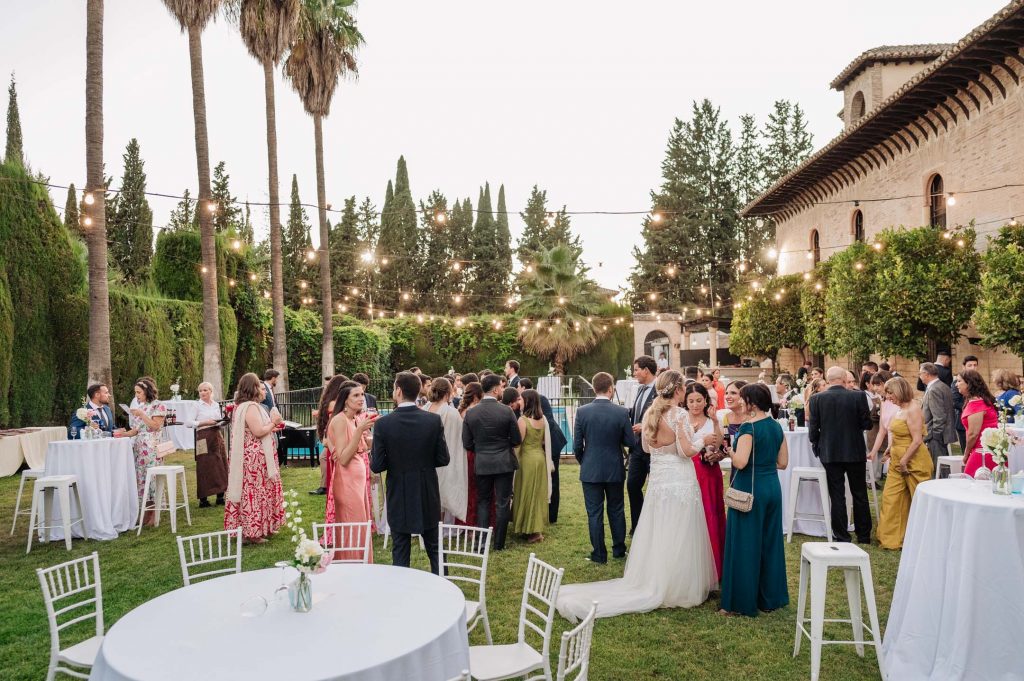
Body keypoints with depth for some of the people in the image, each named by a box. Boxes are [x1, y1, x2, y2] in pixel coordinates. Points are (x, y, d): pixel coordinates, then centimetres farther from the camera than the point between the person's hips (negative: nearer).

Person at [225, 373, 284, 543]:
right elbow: (258, 431, -24)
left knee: (251, 491, 15)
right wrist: (273, 422, -10)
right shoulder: (251, 406, -18)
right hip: (255, 459, -11)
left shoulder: (243, 406, 16)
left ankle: (253, 528, 23)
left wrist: (271, 427, 15)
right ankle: (251, 532, -1)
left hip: (250, 458, 11)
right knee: (254, 492, -6)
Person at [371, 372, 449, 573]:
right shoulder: (434, 420, -10)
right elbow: (443, 459, -6)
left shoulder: (383, 424, -14)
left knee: (400, 551, 11)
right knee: (434, 548, 16)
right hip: (428, 496, 2)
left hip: (398, 496, -2)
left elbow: (376, 466, -12)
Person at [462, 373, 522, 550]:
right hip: (504, 463, -2)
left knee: (483, 502, 14)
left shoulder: (470, 413, -6)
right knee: (502, 503, 8)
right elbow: (517, 440, -6)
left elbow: (467, 444, -2)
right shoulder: (506, 411, -13)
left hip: (482, 464, 2)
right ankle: (498, 543, 13)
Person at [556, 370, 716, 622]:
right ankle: (678, 589, 12)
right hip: (679, 481, -6)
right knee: (678, 538, 3)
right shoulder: (678, 414, -15)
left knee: (656, 536, 15)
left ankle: (651, 583, 22)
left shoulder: (650, 413, 5)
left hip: (657, 480, 6)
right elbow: (686, 451, -19)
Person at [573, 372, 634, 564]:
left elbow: (577, 445, -5)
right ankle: (619, 550, 28)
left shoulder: (582, 412, -10)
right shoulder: (622, 412, -11)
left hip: (590, 470, -1)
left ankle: (599, 554, 14)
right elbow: (630, 442, -5)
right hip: (615, 470, 1)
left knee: (594, 513, 7)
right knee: (616, 510, 17)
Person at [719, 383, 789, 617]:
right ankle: (770, 597, 26)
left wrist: (729, 451, -6)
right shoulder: (776, 426, 7)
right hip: (772, 487, 8)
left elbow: (740, 462, -24)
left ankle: (742, 602, 9)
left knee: (745, 544, 2)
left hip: (749, 490, -7)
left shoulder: (749, 427, -16)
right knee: (770, 542, 16)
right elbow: (783, 462, 11)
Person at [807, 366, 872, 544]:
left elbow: (813, 429, -6)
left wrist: (816, 446, 12)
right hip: (855, 452, 1)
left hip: (830, 453, 0)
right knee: (860, 495, 15)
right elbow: (867, 424, -5)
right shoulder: (858, 396, -9)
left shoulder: (817, 399, -8)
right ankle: (864, 535, 25)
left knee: (837, 496, 7)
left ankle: (842, 537, 11)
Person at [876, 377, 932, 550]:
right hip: (898, 461, 9)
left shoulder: (913, 410, -17)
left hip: (914, 462, -9)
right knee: (890, 497, 7)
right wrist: (891, 450, 10)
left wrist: (904, 460, -18)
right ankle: (891, 538, 16)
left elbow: (917, 440, -21)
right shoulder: (900, 409, 9)